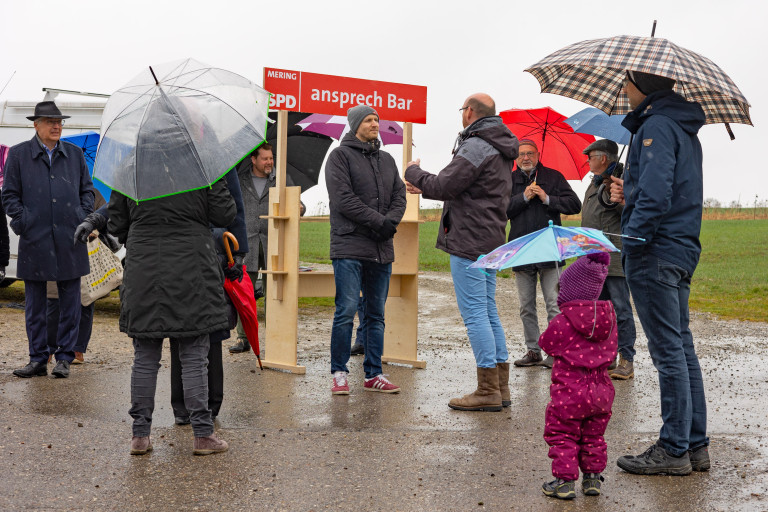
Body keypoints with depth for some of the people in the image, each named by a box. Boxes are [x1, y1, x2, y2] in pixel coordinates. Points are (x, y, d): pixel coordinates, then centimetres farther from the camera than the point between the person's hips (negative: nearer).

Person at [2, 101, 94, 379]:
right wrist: (23, 221, -6)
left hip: (70, 240, 2)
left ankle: (64, 358, 13)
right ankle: (38, 359, 14)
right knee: (35, 304, 4)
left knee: (70, 301, 3)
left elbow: (87, 189, 17)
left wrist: (83, 216, 3)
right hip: (35, 241, -1)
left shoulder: (75, 153, 12)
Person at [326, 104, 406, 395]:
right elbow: (343, 198, -10)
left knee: (376, 314, 7)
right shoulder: (341, 155, 1)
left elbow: (399, 196, 13)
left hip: (382, 249, 6)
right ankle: (339, 373, 1)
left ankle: (374, 375, 13)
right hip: (350, 246, -6)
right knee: (346, 310, -9)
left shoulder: (387, 160, 20)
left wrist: (390, 221, -8)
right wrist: (378, 221, -14)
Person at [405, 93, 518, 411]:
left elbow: (444, 186, -17)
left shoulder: (476, 146, -14)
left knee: (474, 313, -8)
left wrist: (414, 173, 2)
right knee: (488, 311, 13)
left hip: (469, 241, -10)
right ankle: (500, 386, 16)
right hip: (490, 240, 10)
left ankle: (488, 390, -6)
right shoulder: (500, 149, 19)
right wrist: (425, 187, 27)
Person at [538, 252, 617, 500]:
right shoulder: (608, 316, 0)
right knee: (593, 437, 18)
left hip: (570, 390, -6)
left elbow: (546, 344, -1)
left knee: (562, 435, 6)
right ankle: (592, 477, 22)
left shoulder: (562, 322, -16)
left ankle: (565, 480, 5)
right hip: (601, 391, 6)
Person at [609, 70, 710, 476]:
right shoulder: (684, 126, 18)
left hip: (655, 253, -10)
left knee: (668, 349, -5)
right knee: (681, 347, 12)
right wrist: (630, 194, 9)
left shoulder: (656, 125, -13)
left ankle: (673, 449, 1)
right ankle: (695, 445, 18)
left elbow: (657, 194, -23)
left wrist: (633, 239, -17)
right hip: (682, 248, 10)